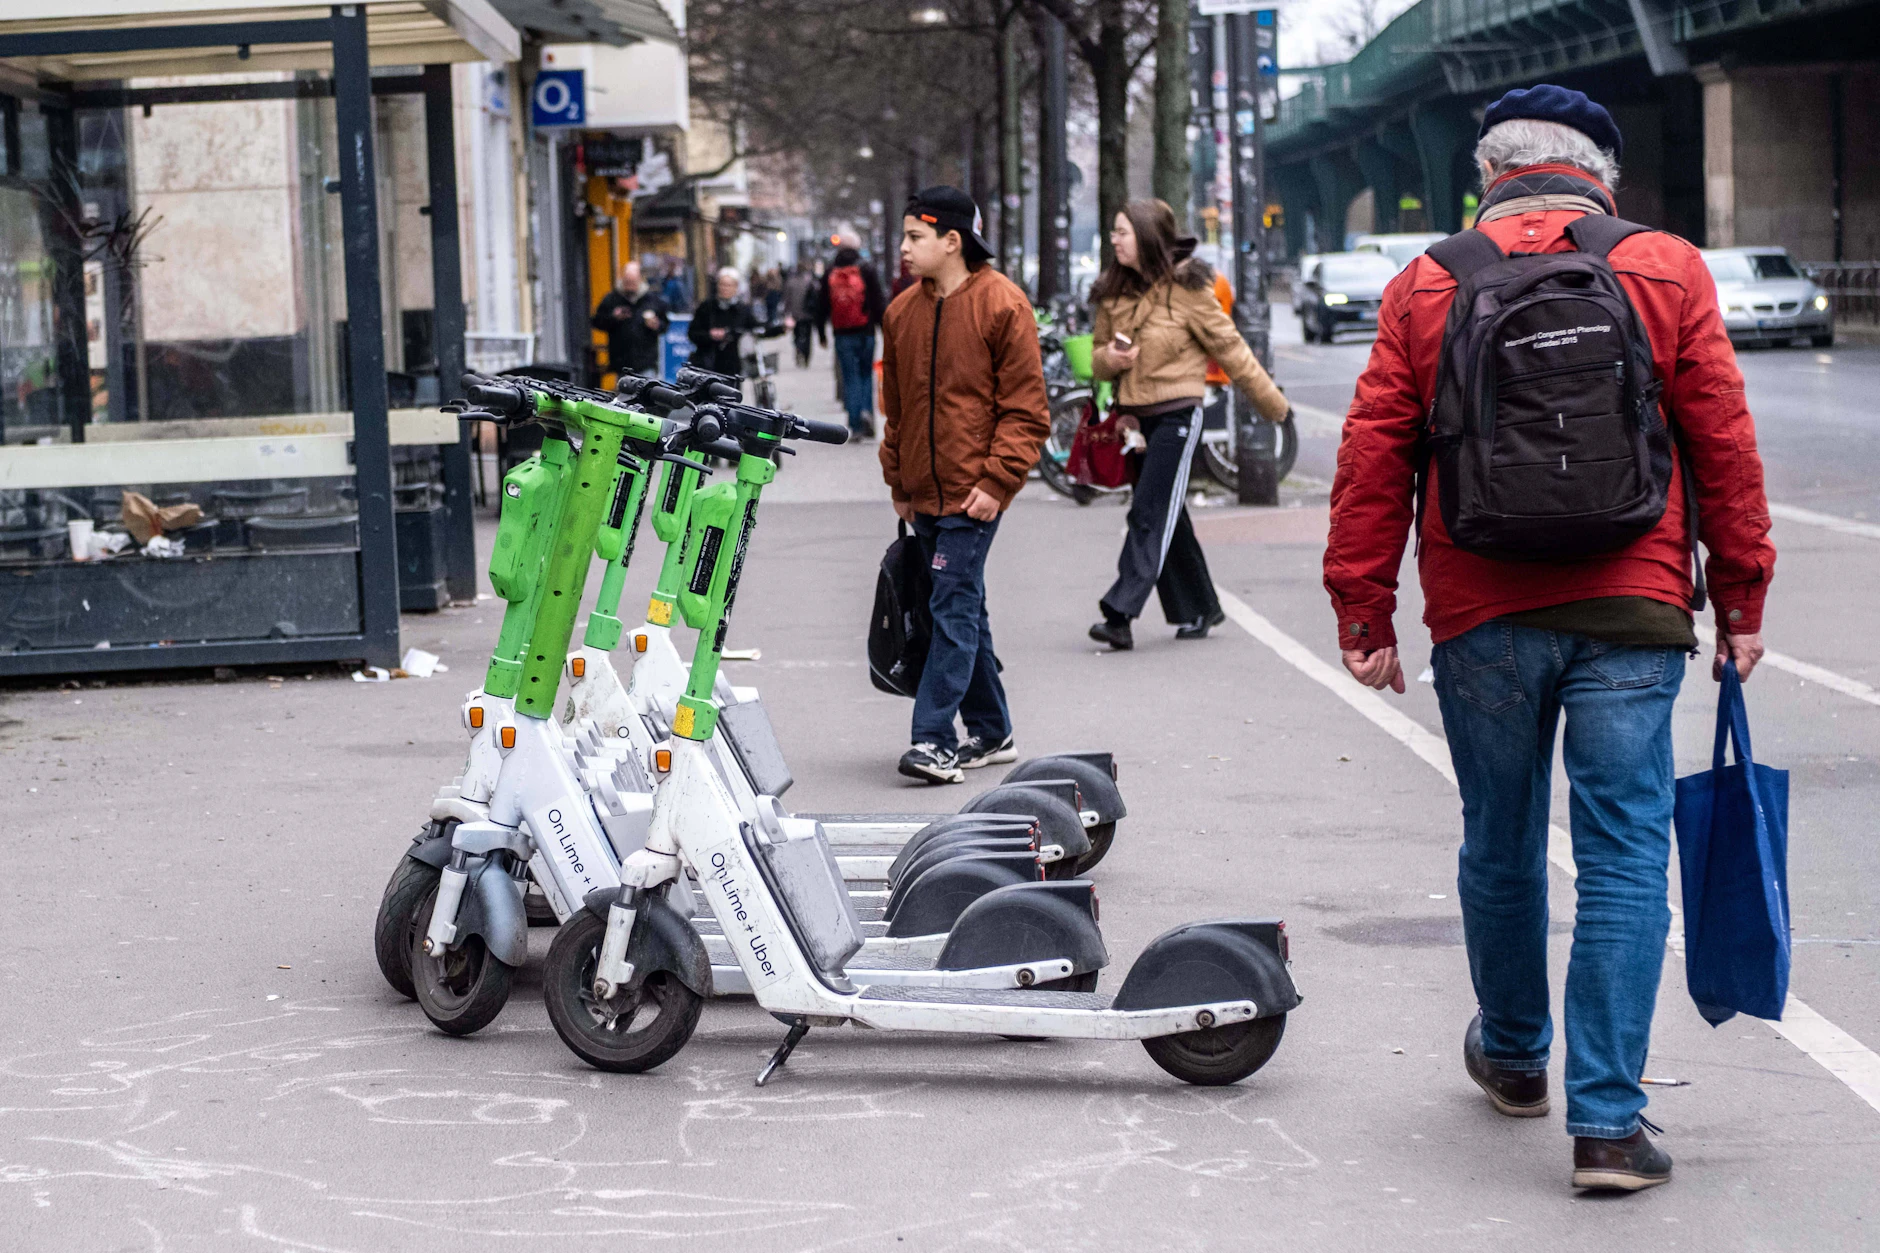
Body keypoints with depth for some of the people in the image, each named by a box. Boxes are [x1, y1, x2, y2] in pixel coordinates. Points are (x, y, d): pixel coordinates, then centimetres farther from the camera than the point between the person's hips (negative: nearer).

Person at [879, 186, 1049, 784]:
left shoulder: (1002, 304, -8)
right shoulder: (902, 312, 11)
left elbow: (1025, 408, -8)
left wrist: (998, 480, -14)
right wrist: (899, 484, 16)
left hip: (973, 492, -7)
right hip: (925, 492, 7)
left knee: (955, 609, -11)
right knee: (962, 609, 13)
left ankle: (934, 739, -13)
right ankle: (990, 732, 22)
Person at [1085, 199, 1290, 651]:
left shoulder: (1186, 289, -9)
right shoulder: (1113, 292, 7)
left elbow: (1229, 347, -3)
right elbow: (1098, 357, 16)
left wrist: (1272, 405, 3)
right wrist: (1110, 359, -9)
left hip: (1177, 414, -7)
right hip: (1136, 417, 7)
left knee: (1150, 515, -13)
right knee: (1169, 518, 12)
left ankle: (1120, 613, -19)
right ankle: (1199, 610, 24)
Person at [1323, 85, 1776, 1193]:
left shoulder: (1425, 288, 4)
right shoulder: (1667, 273, 1)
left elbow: (1374, 461, 2)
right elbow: (1725, 447, 1)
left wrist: (1364, 613, 7)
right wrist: (1743, 600, 8)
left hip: (1482, 619, 2)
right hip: (1630, 614, -2)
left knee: (1501, 847, 18)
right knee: (1624, 857, 0)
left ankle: (1514, 1056, 37)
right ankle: (1608, 1120, -5)